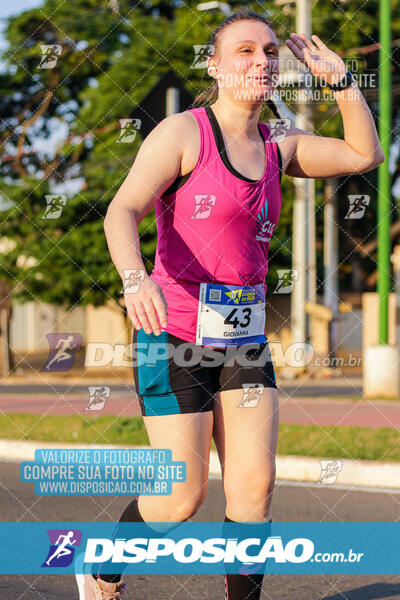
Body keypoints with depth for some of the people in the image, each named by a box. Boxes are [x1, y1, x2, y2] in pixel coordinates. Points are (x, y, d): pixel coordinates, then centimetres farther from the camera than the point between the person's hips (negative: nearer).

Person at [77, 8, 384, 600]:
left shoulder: (277, 148, 11)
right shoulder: (182, 132, -8)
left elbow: (365, 154, 16)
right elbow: (123, 211, -19)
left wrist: (339, 78, 6)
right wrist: (136, 278, -38)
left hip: (243, 337, 6)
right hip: (176, 333, -6)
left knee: (255, 485, -4)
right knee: (183, 495, -5)